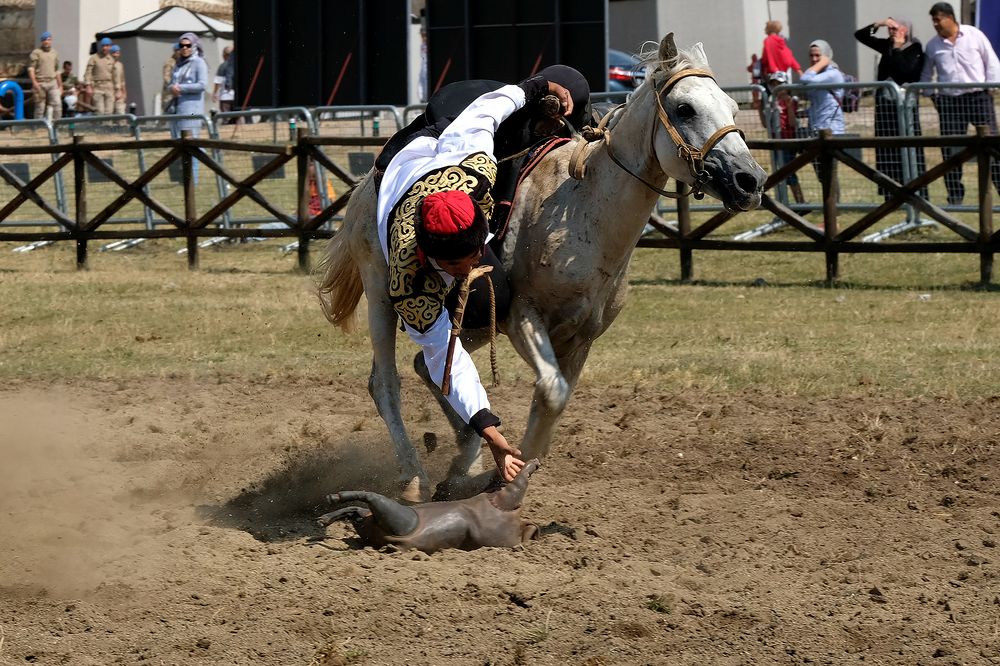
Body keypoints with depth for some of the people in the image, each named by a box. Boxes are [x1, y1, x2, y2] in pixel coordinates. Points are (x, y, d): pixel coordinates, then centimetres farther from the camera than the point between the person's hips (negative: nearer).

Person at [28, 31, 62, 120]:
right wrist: (34, 82, -21)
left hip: (52, 83, 4)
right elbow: (31, 69, -8)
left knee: (57, 103, -12)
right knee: (40, 108, 0)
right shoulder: (36, 53, 0)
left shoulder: (54, 53, 16)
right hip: (40, 84, -4)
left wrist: (60, 85, 22)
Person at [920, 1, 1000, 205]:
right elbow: (926, 73, 21)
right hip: (949, 101, 2)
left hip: (978, 97, -2)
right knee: (951, 151, 0)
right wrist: (929, 93, 10)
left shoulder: (974, 35, 1)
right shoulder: (933, 45, 8)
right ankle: (955, 197, 6)